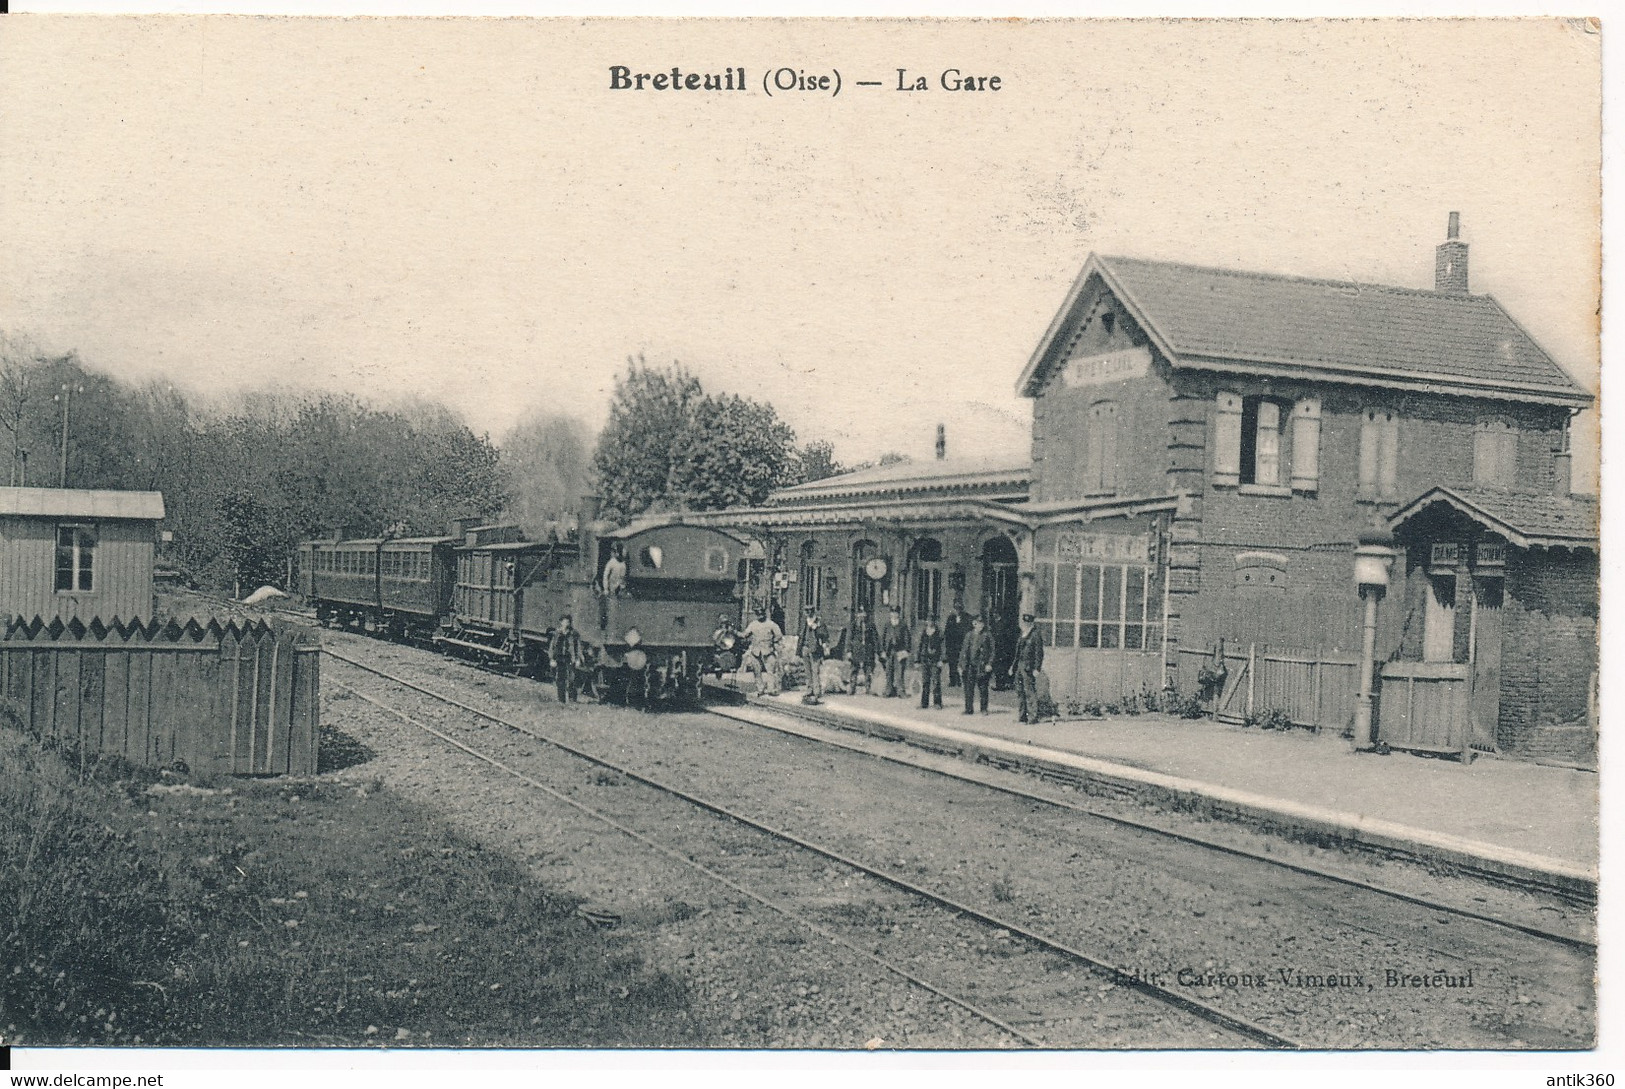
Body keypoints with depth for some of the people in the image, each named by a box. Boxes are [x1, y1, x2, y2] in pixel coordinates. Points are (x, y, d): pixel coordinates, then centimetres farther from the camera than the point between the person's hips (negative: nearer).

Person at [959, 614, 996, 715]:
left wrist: (989, 664, -9)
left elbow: (992, 650, 1)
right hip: (970, 665, 3)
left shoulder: (987, 635, 3)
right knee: (968, 688, 1)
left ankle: (984, 709, 9)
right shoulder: (969, 635, 12)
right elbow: (964, 651, 14)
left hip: (982, 665, -3)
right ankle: (969, 709, 8)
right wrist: (961, 665, 8)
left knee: (983, 688, 0)